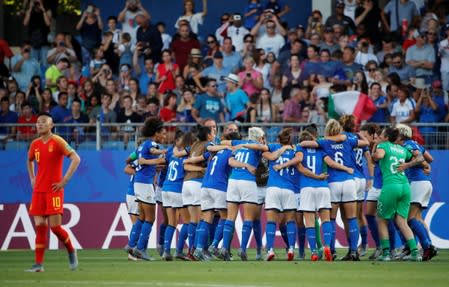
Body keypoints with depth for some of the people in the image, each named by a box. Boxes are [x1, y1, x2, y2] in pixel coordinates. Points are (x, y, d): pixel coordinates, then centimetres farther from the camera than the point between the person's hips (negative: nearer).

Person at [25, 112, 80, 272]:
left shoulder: (57, 142, -7)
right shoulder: (35, 144, 11)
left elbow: (76, 159, -13)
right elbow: (30, 161, 32)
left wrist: (64, 181, -15)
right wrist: (32, 179, 17)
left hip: (54, 190, -5)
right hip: (38, 191, 5)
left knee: (55, 227, -8)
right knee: (40, 227, -1)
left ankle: (71, 251, 18)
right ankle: (38, 264, -2)